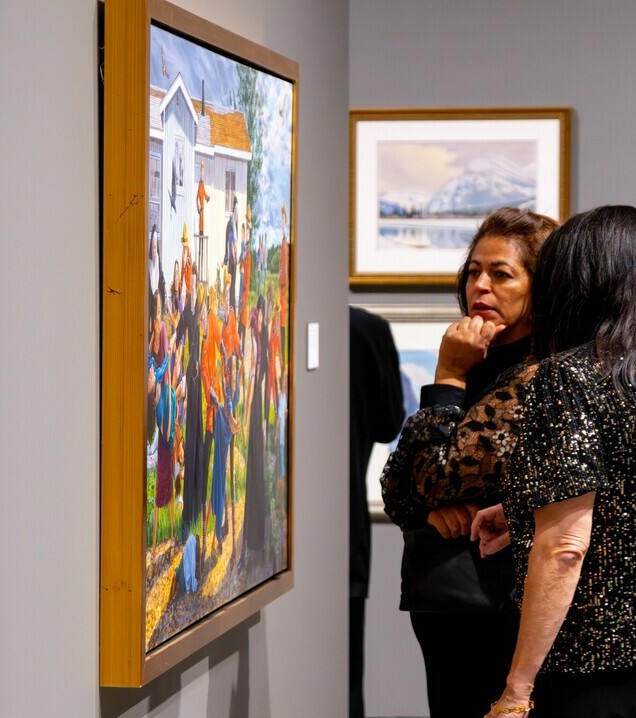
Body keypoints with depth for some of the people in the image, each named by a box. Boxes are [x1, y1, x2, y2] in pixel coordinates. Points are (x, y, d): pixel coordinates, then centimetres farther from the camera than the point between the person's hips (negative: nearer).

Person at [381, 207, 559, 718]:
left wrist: (449, 377, -10)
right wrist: (434, 509, -11)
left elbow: (438, 476, -17)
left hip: (493, 611, -8)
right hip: (441, 599, 8)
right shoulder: (477, 367, 12)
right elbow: (396, 488, 10)